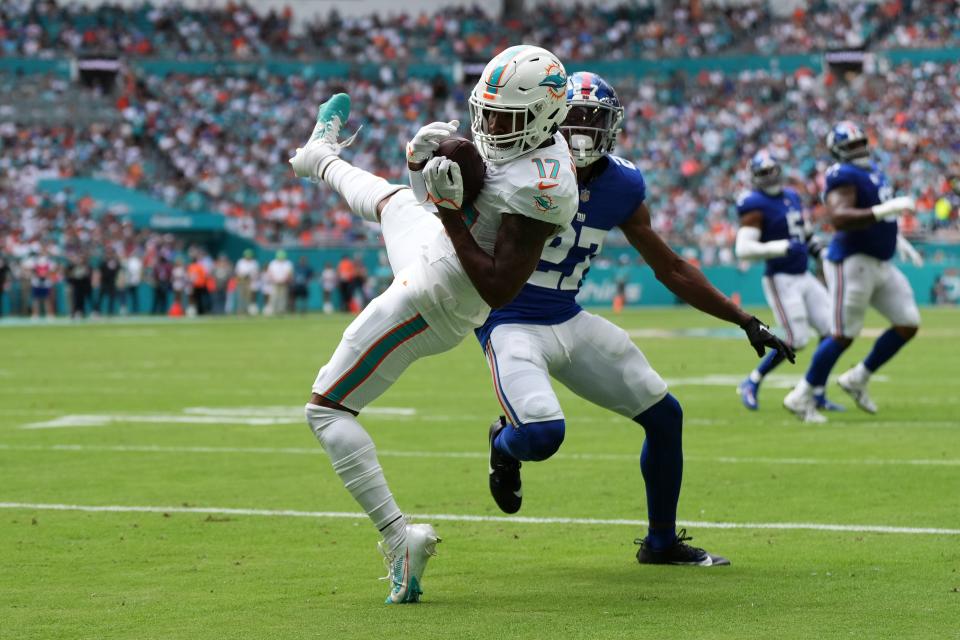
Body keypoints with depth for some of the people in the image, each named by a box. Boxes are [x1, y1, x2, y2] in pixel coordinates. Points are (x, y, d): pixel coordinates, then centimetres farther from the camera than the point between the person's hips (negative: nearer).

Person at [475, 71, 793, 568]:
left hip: (571, 322, 6)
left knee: (665, 415, 8)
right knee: (542, 434, -29)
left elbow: (671, 270, 10)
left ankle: (662, 542, 27)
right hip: (511, 323, -6)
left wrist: (745, 322, 10)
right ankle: (504, 443, 12)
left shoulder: (621, 185, 0)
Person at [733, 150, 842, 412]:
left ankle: (818, 394, 10)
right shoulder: (756, 205, -12)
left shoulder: (792, 197, 12)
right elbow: (743, 249, -22)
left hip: (804, 277, 8)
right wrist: (782, 248, -27)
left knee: (832, 330, 2)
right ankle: (751, 384, 5)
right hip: (781, 280, -8)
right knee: (796, 340, -12)